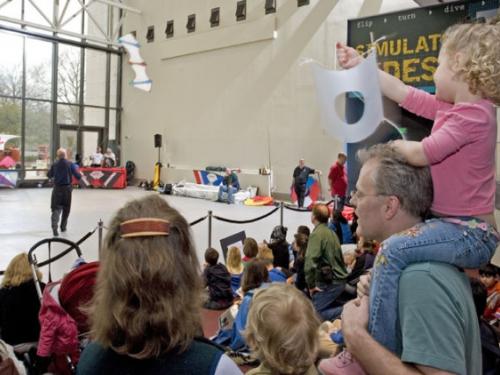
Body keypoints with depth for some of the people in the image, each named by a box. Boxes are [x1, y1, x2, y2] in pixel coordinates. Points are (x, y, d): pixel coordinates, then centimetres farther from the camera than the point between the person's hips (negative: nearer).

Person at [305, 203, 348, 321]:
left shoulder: (317, 234, -15)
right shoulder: (331, 233, 14)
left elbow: (310, 262, -25)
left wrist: (311, 285, -15)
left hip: (328, 283, -9)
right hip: (339, 279, 9)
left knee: (316, 314, -7)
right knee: (328, 308, 18)